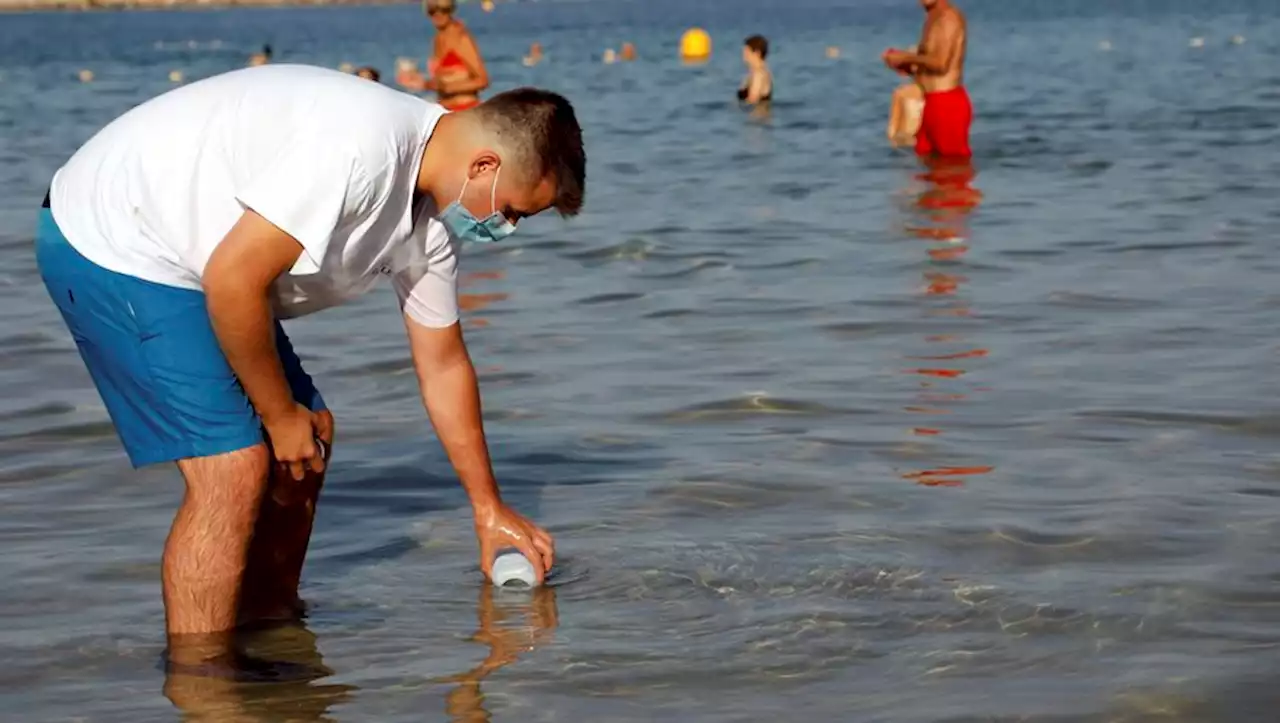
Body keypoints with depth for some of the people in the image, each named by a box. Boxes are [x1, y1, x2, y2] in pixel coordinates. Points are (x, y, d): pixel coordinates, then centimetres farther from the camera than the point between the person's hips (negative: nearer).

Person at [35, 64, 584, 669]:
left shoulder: (432, 218, 3)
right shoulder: (360, 143, -29)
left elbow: (442, 366, 15)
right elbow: (233, 280, -28)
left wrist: (489, 511, 18)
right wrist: (280, 414, -14)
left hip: (189, 263, 10)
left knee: (307, 441, 12)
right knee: (234, 468, -16)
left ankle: (270, 623, 24)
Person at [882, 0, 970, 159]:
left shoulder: (949, 16, -12)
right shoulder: (932, 19, 19)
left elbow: (941, 64, -22)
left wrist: (906, 57, -10)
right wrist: (901, 63, 2)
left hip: (947, 104, -10)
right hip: (929, 103, 10)